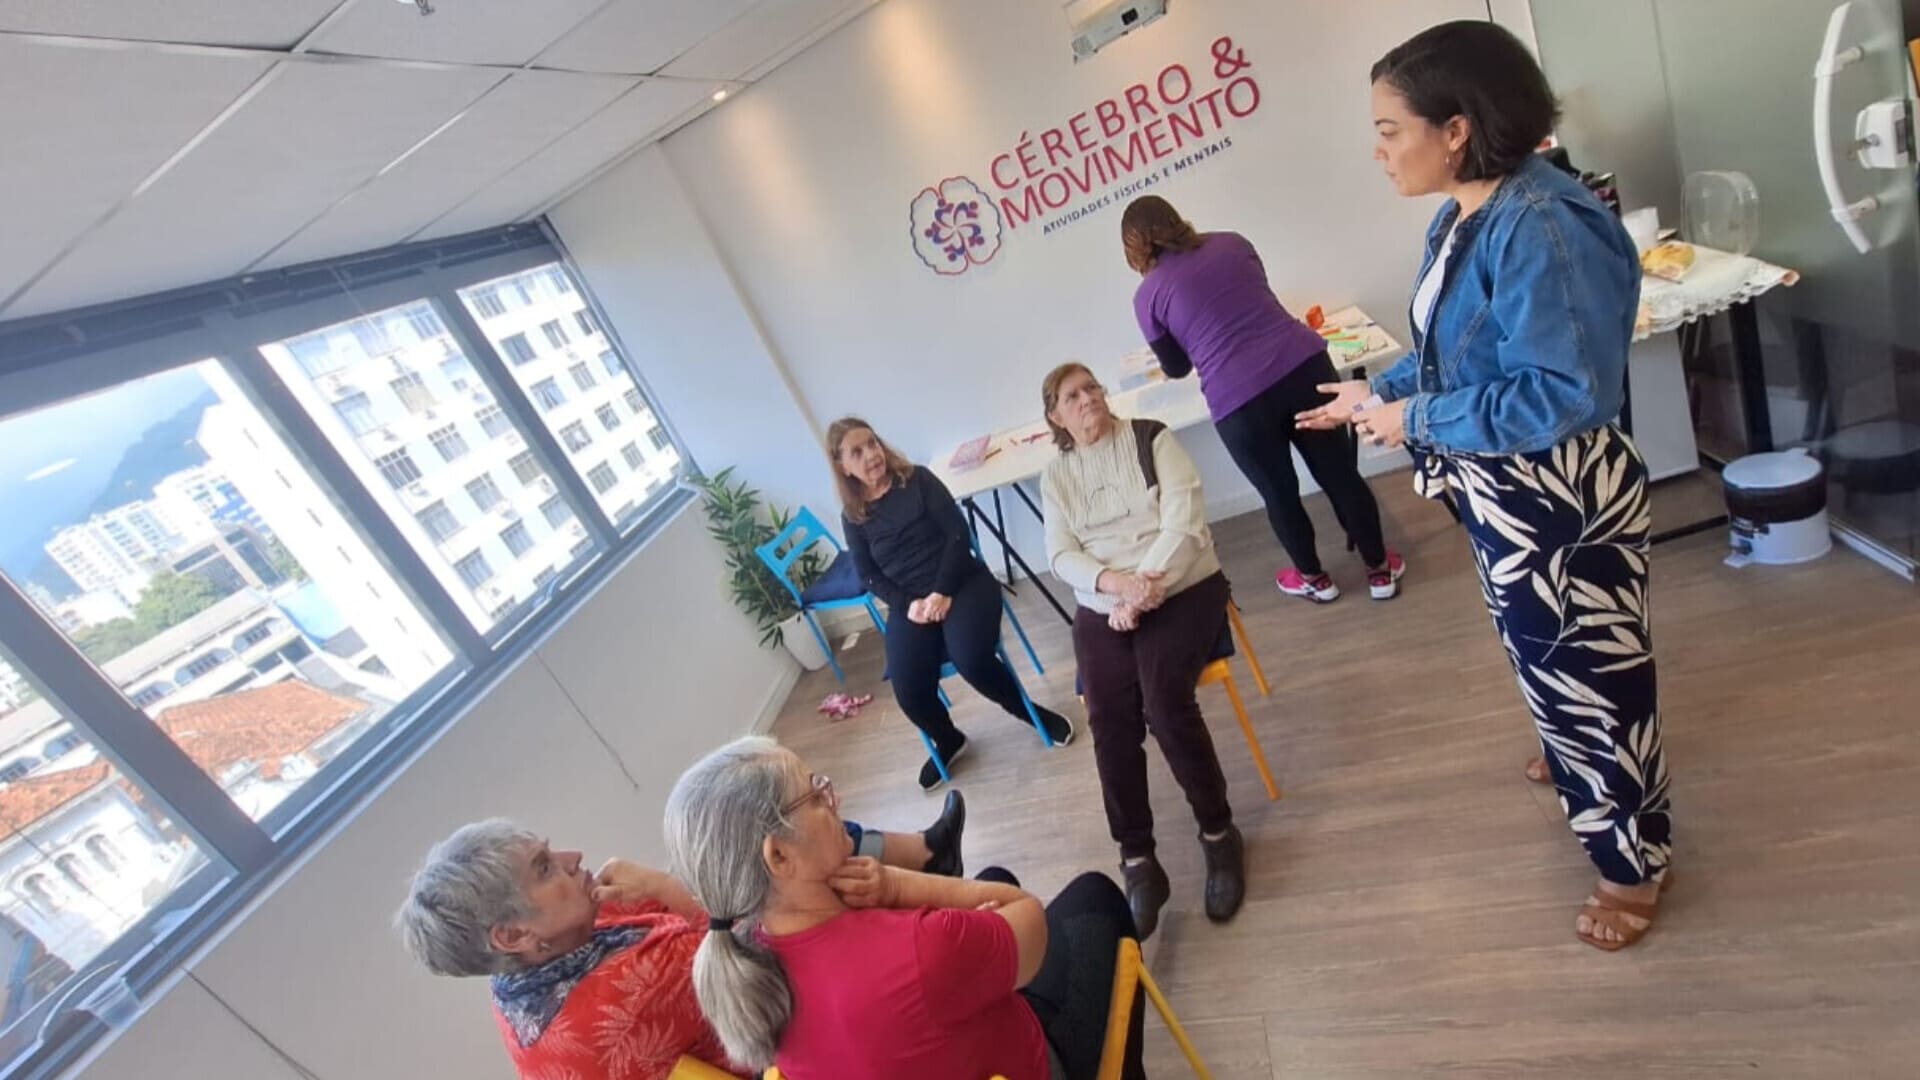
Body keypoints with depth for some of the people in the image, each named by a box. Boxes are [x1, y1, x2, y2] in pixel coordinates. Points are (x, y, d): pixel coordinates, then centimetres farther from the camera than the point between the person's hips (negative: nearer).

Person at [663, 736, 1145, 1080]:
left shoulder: (746, 952, -21)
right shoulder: (918, 953, -45)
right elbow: (1030, 913, -23)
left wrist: (891, 886, -26)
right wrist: (896, 887, -21)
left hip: (937, 1040, 6)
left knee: (993, 878, 23)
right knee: (1093, 893, 17)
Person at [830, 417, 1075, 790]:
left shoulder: (917, 480, -1)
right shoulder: (853, 516, 5)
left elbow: (958, 532, -6)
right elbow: (869, 576, 6)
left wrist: (942, 591, -16)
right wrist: (907, 604, -12)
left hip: (961, 582, -2)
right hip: (908, 604, 2)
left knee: (971, 660, -29)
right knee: (910, 692, -18)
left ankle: (1029, 710, 3)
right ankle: (947, 742, 17)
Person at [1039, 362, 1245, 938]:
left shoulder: (1151, 437, 3)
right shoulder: (1056, 474, 12)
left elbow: (1184, 520, -8)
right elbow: (1061, 555, 1)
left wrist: (1145, 588, -19)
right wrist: (1118, 583, -19)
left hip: (1182, 588, -2)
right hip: (1102, 606, 3)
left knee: (1165, 703, -26)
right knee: (1109, 718, -22)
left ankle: (1218, 833, -2)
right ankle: (1138, 862, -10)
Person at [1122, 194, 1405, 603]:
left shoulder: (1147, 296, 4)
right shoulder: (1233, 243, 15)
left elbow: (1176, 368, 15)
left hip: (1238, 400, -3)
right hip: (1304, 365, 4)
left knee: (1279, 494, 18)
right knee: (1340, 472, 18)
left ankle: (1314, 579, 38)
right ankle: (1380, 569, 33)